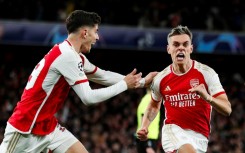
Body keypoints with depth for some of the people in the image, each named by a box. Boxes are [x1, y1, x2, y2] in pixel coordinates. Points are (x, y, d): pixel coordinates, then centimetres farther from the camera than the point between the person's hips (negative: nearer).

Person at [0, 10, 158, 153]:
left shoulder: (74, 56, 9)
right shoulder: (67, 55, -20)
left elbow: (103, 76, 21)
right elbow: (88, 97, -21)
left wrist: (141, 82, 18)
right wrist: (124, 85, -10)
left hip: (48, 126, 10)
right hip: (25, 127, -10)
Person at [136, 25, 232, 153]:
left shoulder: (206, 73, -6)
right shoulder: (160, 79, 2)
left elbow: (227, 110, -11)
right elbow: (154, 105, 23)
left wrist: (207, 97, -29)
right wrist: (144, 127, 7)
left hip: (199, 135, 1)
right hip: (173, 130, -1)